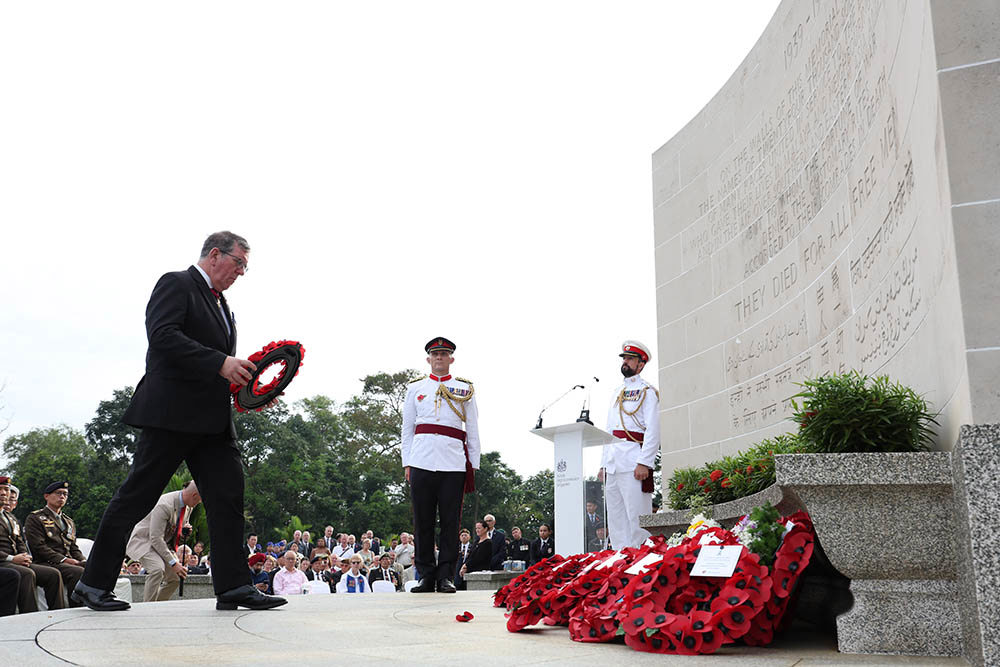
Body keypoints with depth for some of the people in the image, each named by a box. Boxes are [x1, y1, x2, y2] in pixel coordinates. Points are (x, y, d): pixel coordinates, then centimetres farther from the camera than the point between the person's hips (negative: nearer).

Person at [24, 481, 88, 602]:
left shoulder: (69, 522, 28)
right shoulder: (34, 518, 5)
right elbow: (38, 547, -7)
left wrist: (83, 561, 1)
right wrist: (64, 559, -15)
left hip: (69, 562, 7)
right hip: (47, 564, -7)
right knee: (80, 572, -33)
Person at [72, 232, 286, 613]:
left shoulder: (222, 305, 23)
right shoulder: (176, 285, -3)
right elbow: (163, 336, -18)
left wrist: (240, 378, 6)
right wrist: (221, 364, -24)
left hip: (213, 419, 8)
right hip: (172, 413, -8)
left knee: (228, 495, 0)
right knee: (136, 496, -1)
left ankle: (233, 587, 1)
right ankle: (93, 584, 11)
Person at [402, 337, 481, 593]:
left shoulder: (465, 389, 13)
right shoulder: (415, 389, 16)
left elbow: (473, 430, 13)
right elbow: (407, 429, 15)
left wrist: (473, 464, 6)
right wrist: (407, 463, 6)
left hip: (454, 463, -1)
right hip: (422, 462, 1)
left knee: (450, 520, -1)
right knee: (423, 520, 2)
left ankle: (446, 576, 6)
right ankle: (426, 576, 10)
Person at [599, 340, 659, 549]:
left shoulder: (647, 391, 1)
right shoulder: (618, 393, 24)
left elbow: (653, 431, -9)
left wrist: (644, 463, -19)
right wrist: (604, 465, 17)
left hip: (634, 463, -8)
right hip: (613, 465, 8)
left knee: (637, 518, -9)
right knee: (616, 520, 7)